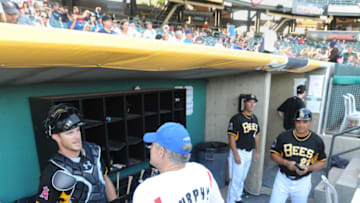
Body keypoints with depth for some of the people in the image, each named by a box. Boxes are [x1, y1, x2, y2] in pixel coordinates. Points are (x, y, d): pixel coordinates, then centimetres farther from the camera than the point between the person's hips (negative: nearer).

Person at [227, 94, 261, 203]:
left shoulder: (255, 118, 8)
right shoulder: (236, 118, -15)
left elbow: (257, 135, 16)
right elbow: (231, 137, -18)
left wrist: (257, 151, 15)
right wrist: (236, 154, -20)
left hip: (249, 152, 7)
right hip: (239, 152, -7)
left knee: (242, 178, 19)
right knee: (236, 179, -1)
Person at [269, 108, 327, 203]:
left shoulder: (317, 141, -6)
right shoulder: (283, 136, -8)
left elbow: (322, 162, 2)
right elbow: (274, 154, -1)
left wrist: (308, 168, -16)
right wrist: (286, 163, -18)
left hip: (302, 182, 1)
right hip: (283, 179, 0)